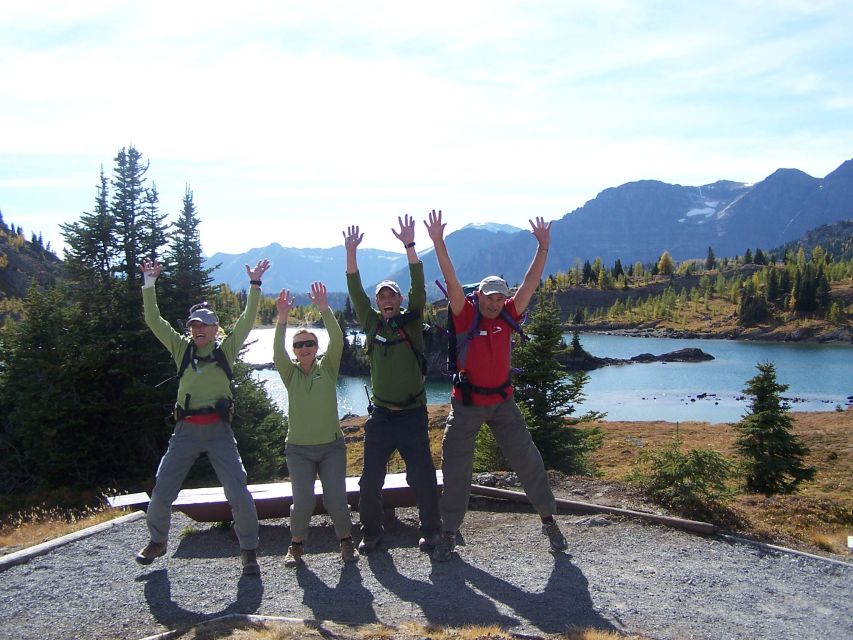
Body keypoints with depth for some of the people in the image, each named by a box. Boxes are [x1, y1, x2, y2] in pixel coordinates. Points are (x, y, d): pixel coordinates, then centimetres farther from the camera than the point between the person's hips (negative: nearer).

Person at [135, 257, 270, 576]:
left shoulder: (226, 349, 7)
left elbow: (247, 320, 1)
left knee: (239, 493, -10)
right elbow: (154, 321, 8)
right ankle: (157, 541, 31)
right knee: (162, 492, 4)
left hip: (219, 430, -2)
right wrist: (149, 283, 2)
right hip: (186, 430, 2)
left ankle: (249, 550, 7)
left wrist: (255, 285, -6)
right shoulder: (182, 348, 11)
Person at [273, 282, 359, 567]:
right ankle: (296, 544, 15)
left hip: (331, 445, 0)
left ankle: (346, 540, 17)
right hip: (299, 448, 0)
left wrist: (324, 309, -26)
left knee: (336, 499, -9)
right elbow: (277, 352, -18)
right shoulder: (290, 372, 3)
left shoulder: (328, 367, 2)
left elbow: (337, 341, -14)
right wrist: (282, 319, -32)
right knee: (303, 501, -11)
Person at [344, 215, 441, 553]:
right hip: (380, 415, 2)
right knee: (370, 479, 5)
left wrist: (409, 245, -19)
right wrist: (350, 252, -10)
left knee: (422, 477, 1)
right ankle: (371, 532, 22)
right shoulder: (372, 323, 8)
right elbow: (355, 291, 0)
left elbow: (419, 287, -10)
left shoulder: (411, 321, 2)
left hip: (413, 414, -2)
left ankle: (430, 530, 19)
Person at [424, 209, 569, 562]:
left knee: (527, 460, 6)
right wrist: (438, 242, -28)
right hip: (467, 404, -2)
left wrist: (543, 246, -6)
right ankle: (449, 533, 16)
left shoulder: (508, 316, 0)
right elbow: (452, 282, -19)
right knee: (455, 467, 3)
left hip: (502, 402, 3)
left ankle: (548, 519, 24)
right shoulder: (466, 316, -8)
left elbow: (531, 282, -1)